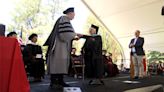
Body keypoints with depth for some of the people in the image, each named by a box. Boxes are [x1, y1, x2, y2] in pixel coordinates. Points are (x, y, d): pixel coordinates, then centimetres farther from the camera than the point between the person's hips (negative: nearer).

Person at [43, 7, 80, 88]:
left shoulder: (65, 20, 22)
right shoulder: (64, 19, -9)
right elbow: (65, 34, -21)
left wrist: (74, 35, 10)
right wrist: (74, 36, -6)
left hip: (62, 46, 10)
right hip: (60, 45, -10)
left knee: (61, 63, 7)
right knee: (58, 63, -10)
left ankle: (60, 81, 9)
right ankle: (54, 82, -7)